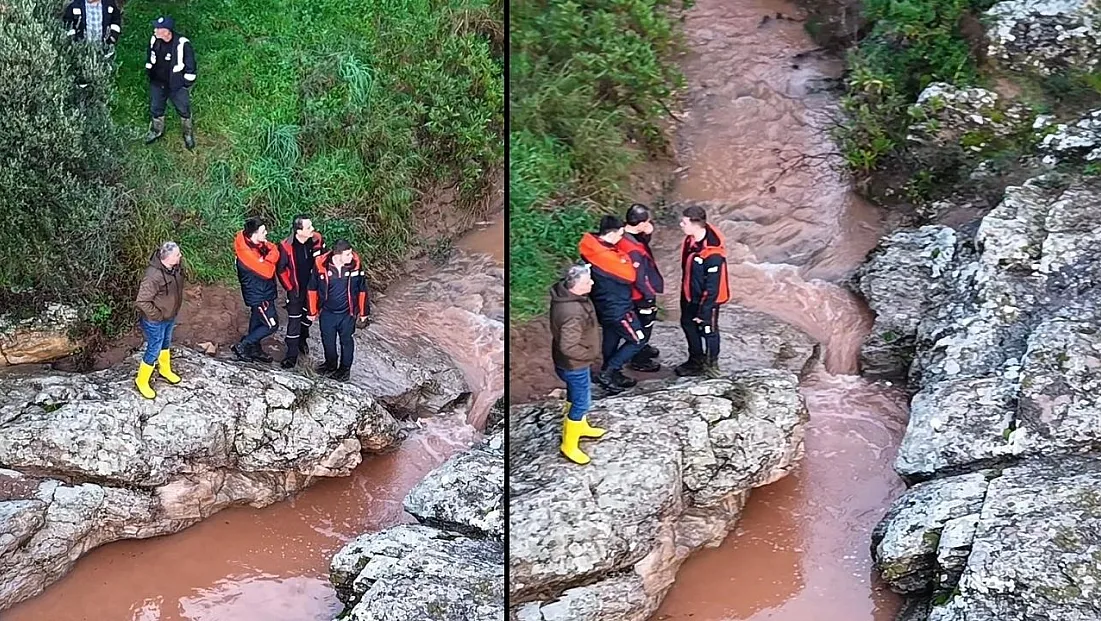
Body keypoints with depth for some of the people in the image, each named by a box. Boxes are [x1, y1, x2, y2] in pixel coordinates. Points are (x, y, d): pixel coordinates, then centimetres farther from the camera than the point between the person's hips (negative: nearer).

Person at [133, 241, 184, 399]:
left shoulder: (175, 266, -13)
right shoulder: (153, 276, -38)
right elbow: (141, 302, -32)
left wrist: (174, 311, 12)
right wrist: (157, 315, -21)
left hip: (170, 316, 8)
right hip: (155, 321, -8)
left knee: (166, 343, 30)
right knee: (154, 351, 10)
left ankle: (165, 370, 55)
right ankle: (142, 381, 34)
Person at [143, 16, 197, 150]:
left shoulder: (182, 44, -27)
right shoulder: (154, 40, -11)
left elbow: (190, 64, -16)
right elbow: (150, 58, 9)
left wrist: (187, 84, -10)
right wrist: (149, 72, 14)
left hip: (177, 85, -5)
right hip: (157, 83, 5)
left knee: (183, 110, 12)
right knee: (155, 108, 20)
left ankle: (188, 134, 36)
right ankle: (157, 130, 46)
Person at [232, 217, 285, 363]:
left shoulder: (259, 245, -2)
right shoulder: (246, 252, -28)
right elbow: (267, 271, -29)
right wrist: (272, 252, -17)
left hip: (263, 292, 9)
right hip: (258, 295, -9)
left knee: (257, 321, 21)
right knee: (271, 325, -2)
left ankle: (255, 350, 37)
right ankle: (241, 346, 6)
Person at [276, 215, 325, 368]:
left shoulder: (317, 240, -16)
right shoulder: (286, 247, -24)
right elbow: (281, 270, -10)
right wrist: (290, 288, -8)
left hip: (313, 287, 4)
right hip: (296, 289, -4)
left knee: (308, 315, 22)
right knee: (294, 320, -1)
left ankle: (302, 339, 48)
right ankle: (292, 354, 8)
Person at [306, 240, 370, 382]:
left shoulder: (356, 265, -17)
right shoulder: (321, 266, -20)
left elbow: (362, 290, -4)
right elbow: (312, 289, -5)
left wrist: (364, 312, 3)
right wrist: (312, 311, 2)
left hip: (348, 313, -1)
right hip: (327, 312, 1)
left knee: (346, 341, 15)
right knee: (328, 340, 18)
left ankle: (345, 368, 35)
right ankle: (330, 365, 42)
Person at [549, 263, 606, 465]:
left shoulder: (564, 292, -12)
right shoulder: (573, 313, -40)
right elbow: (568, 347, -36)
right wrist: (590, 354, -20)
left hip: (573, 363, 9)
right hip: (573, 365, -9)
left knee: (576, 394, 30)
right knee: (581, 402, 10)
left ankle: (581, 427, 54)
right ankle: (569, 446, 27)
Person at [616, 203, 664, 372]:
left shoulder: (624, 235, -10)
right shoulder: (632, 249, -37)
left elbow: (643, 242, 8)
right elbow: (639, 278, -29)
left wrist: (647, 233, -14)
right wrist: (650, 295, -15)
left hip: (640, 293, 9)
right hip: (641, 294, -9)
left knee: (644, 323, 30)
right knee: (644, 325, 12)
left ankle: (642, 348, 51)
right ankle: (639, 360, 30)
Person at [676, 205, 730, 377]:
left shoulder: (713, 255, -35)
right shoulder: (691, 239, -11)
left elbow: (712, 286, -27)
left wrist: (703, 311, -20)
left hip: (707, 300, -8)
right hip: (690, 296, 8)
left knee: (708, 331, 13)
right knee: (688, 325, 23)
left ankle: (711, 364, 37)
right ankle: (696, 361, 44)